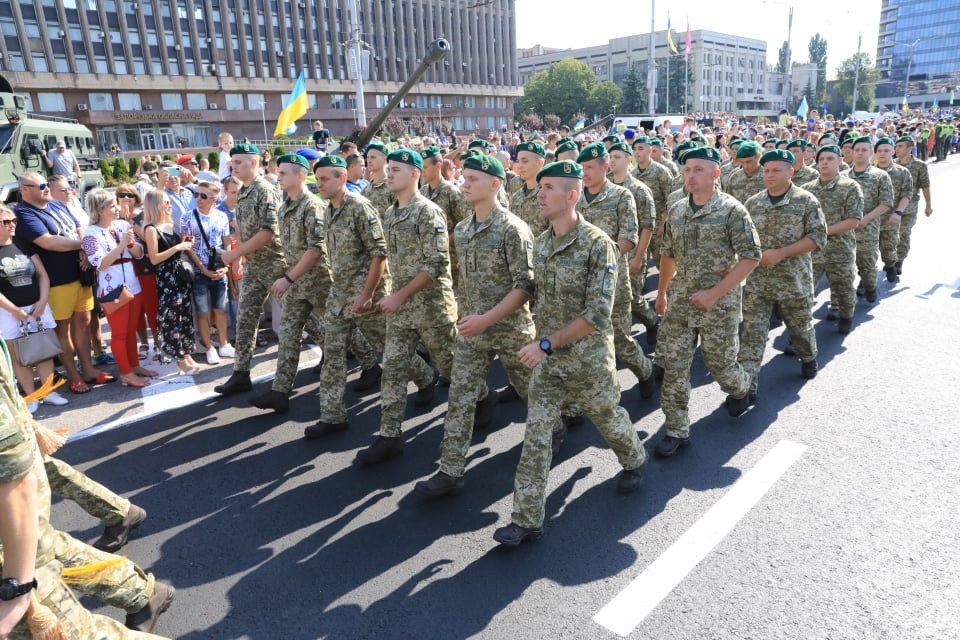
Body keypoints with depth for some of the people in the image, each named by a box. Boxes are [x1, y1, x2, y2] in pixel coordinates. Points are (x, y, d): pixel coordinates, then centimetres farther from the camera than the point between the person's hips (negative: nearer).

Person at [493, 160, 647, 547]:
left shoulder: (598, 245, -17)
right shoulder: (540, 245, 4)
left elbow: (597, 314, -23)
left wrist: (547, 343, -24)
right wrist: (540, 343, 11)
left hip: (589, 359, -5)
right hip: (547, 360, 5)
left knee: (607, 417, 19)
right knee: (536, 435, 1)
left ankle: (634, 461, 52)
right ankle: (527, 519, 9)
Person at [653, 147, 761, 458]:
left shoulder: (731, 210, -10)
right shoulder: (676, 211, 6)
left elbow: (750, 257, -13)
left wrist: (715, 293, -19)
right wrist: (662, 292, 20)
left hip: (719, 303, -4)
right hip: (680, 301, 5)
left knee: (719, 362, 9)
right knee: (673, 364, 1)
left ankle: (740, 390, 45)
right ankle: (677, 429, 13)